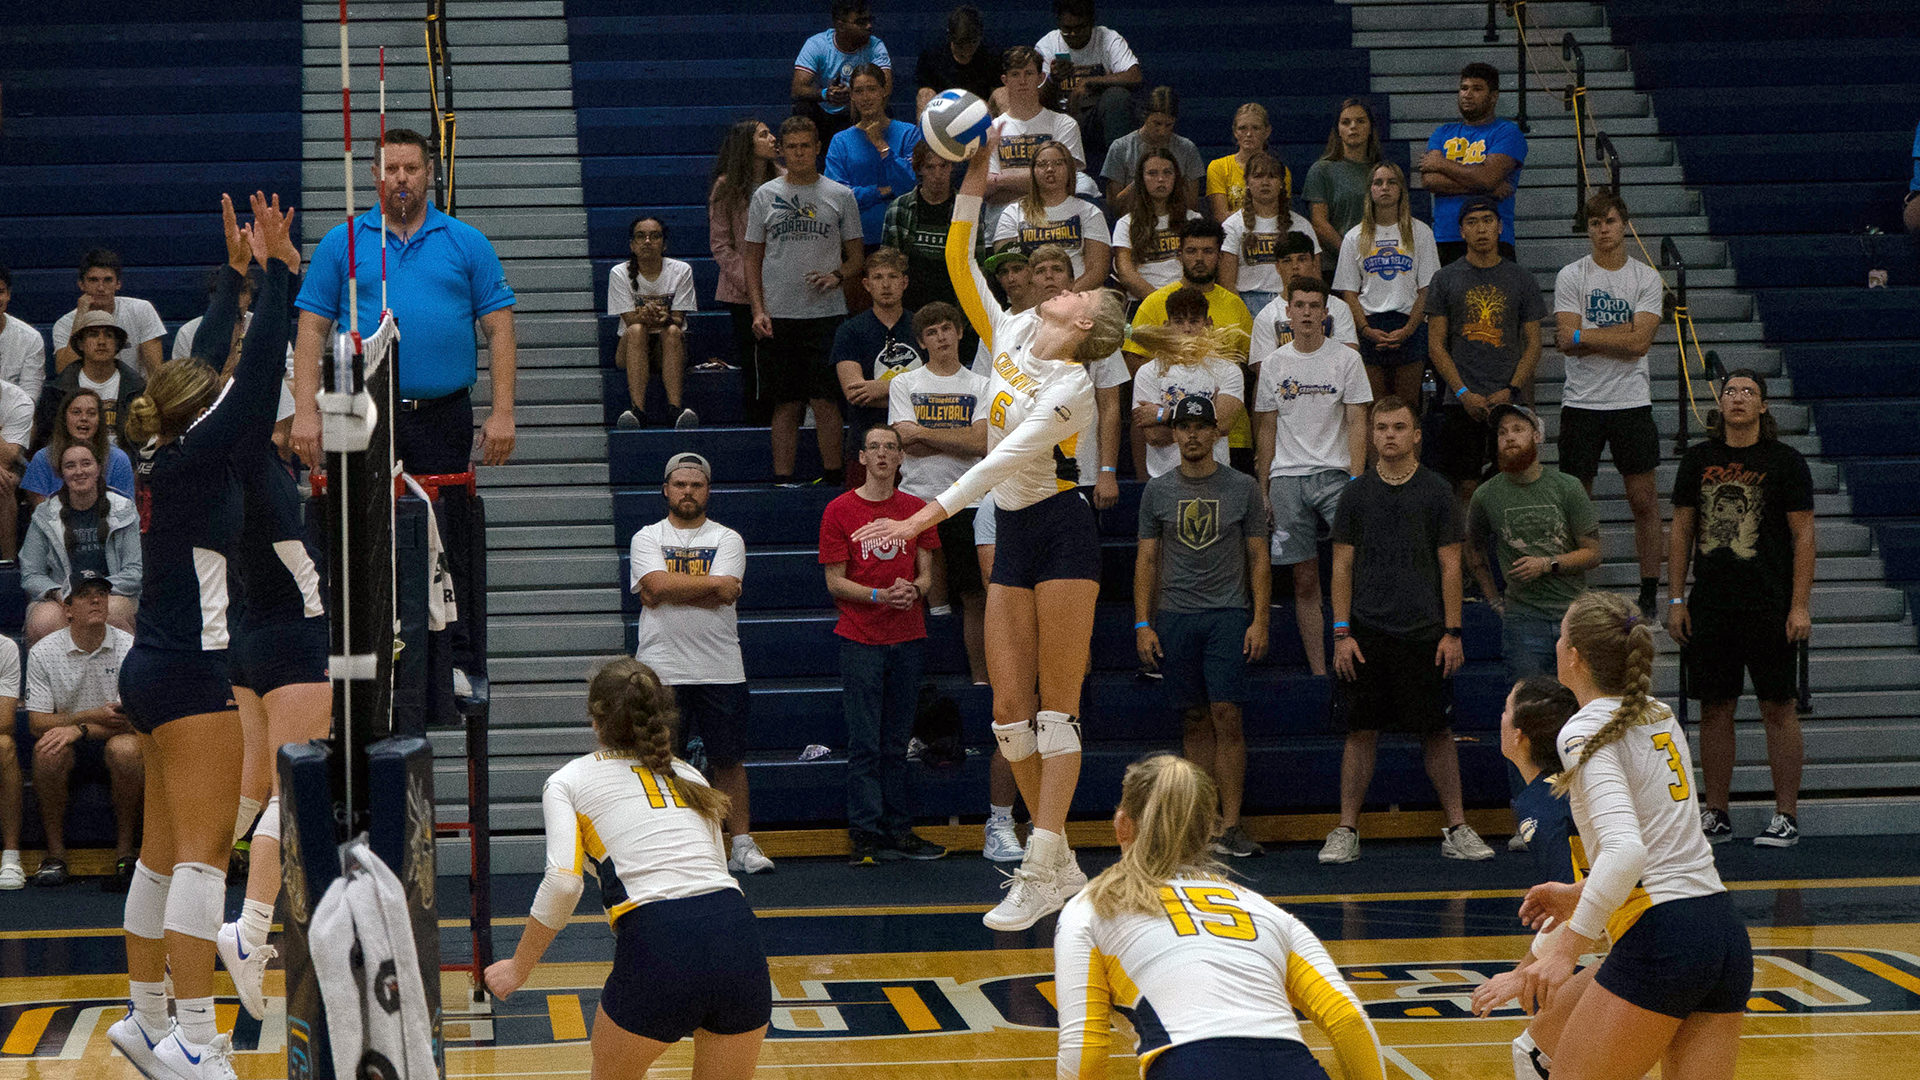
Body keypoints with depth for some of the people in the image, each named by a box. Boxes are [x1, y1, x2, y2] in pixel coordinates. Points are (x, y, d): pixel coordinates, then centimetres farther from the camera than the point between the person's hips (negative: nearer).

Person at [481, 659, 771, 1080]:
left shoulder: (567, 781, 13)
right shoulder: (689, 776, 26)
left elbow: (563, 883, -1)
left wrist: (519, 966, 9)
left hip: (656, 939, -4)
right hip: (738, 932, 4)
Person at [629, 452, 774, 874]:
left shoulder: (727, 539, 7)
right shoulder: (647, 538, 6)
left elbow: (703, 593, -10)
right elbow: (657, 585, -13)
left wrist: (670, 590, -10)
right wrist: (712, 582, -8)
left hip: (721, 670, 0)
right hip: (661, 669, 0)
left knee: (729, 759, 4)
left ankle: (742, 845, 9)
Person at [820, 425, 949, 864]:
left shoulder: (916, 509, 9)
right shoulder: (840, 511, 0)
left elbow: (926, 574, 12)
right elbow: (835, 582, -2)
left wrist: (913, 590, -11)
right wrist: (881, 595, -17)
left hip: (908, 638, 3)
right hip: (860, 639, -3)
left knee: (897, 742, 7)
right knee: (865, 742, -4)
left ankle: (899, 830, 10)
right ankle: (866, 833, -3)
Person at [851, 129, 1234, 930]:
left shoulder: (1072, 386, -15)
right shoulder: (1011, 335, 7)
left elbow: (1008, 458, -24)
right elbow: (960, 264, 8)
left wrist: (926, 516, -31)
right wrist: (977, 174, -2)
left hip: (1062, 538, -7)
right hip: (1012, 540, 7)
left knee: (1056, 712, -6)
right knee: (1009, 712, 4)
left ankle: (1039, 875, -7)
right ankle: (1062, 865, 13)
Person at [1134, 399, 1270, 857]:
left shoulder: (1242, 487, 5)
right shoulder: (1157, 491, 9)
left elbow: (1258, 558, 5)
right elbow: (1147, 559, 9)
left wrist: (1260, 620, -3)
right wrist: (1143, 624, 1)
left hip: (1228, 616, -2)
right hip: (1174, 617, 2)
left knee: (1226, 717, -11)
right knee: (1195, 722, 4)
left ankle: (1230, 825, -11)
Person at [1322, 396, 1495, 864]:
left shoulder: (1436, 492, 3)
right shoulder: (1356, 494, 6)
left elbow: (1450, 565, 3)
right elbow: (1342, 566, 6)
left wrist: (1452, 632, -4)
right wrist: (1341, 634, -1)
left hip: (1424, 632, -1)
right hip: (1367, 631, 1)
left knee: (1437, 731, 2)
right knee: (1362, 731, 2)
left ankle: (1457, 830, 9)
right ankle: (1346, 831, 8)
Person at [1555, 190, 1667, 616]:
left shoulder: (1647, 278, 3)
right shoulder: (1570, 277, 2)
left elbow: (1639, 342, -9)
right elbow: (1566, 342, -8)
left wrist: (1583, 335, -9)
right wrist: (1622, 334, -11)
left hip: (1632, 401, 0)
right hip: (1581, 401, 0)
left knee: (1644, 500, 2)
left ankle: (1649, 593, 10)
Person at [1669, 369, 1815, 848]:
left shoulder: (1785, 461, -1)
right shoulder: (1698, 459, 9)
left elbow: (1803, 534, -3)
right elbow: (1682, 530, 12)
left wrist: (1800, 606, -10)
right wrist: (1676, 601, 6)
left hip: (1769, 607, -3)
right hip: (1709, 606, 3)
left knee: (1778, 708, -1)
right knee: (1714, 709, 6)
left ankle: (1785, 818, 5)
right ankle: (1715, 816, 14)